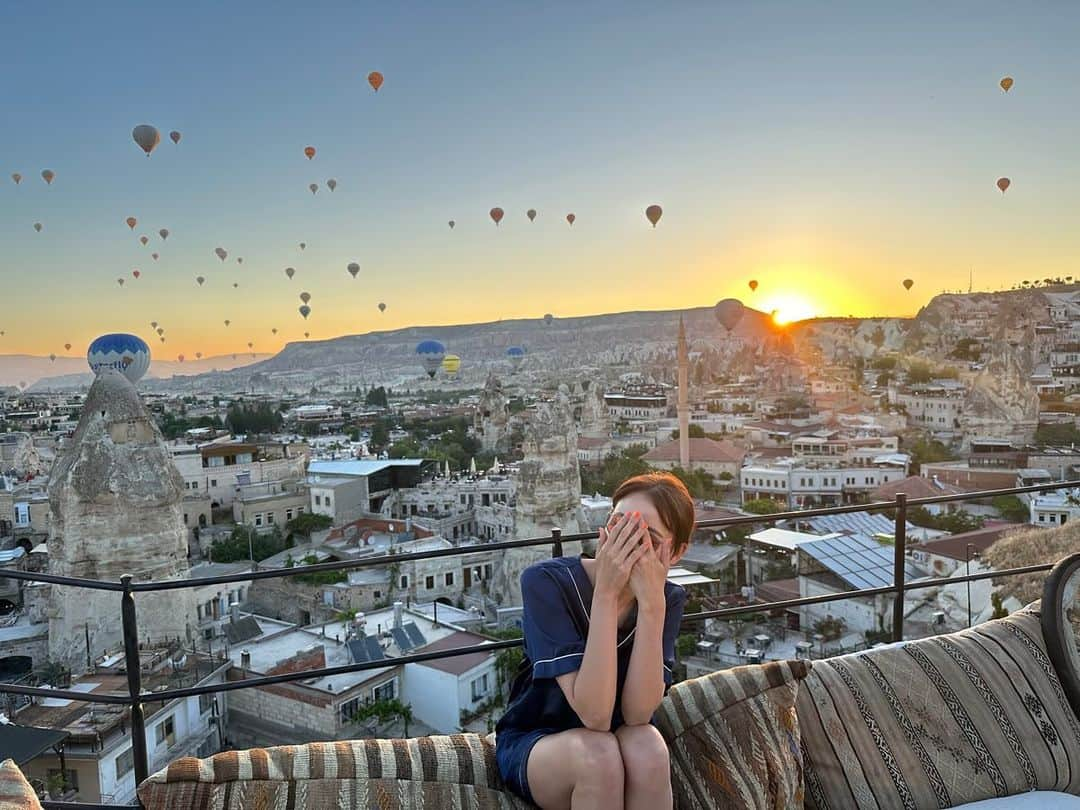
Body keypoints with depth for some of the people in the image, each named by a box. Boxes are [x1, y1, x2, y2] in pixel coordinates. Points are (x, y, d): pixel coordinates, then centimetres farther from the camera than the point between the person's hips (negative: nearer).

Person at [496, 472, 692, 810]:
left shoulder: (668, 599, -12)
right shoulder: (545, 581, -24)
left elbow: (637, 714, -24)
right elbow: (594, 715, -30)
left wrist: (651, 603, -34)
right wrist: (606, 592, -37)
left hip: (617, 740, 3)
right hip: (532, 743, -2)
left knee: (647, 746, -31)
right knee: (599, 752, -34)